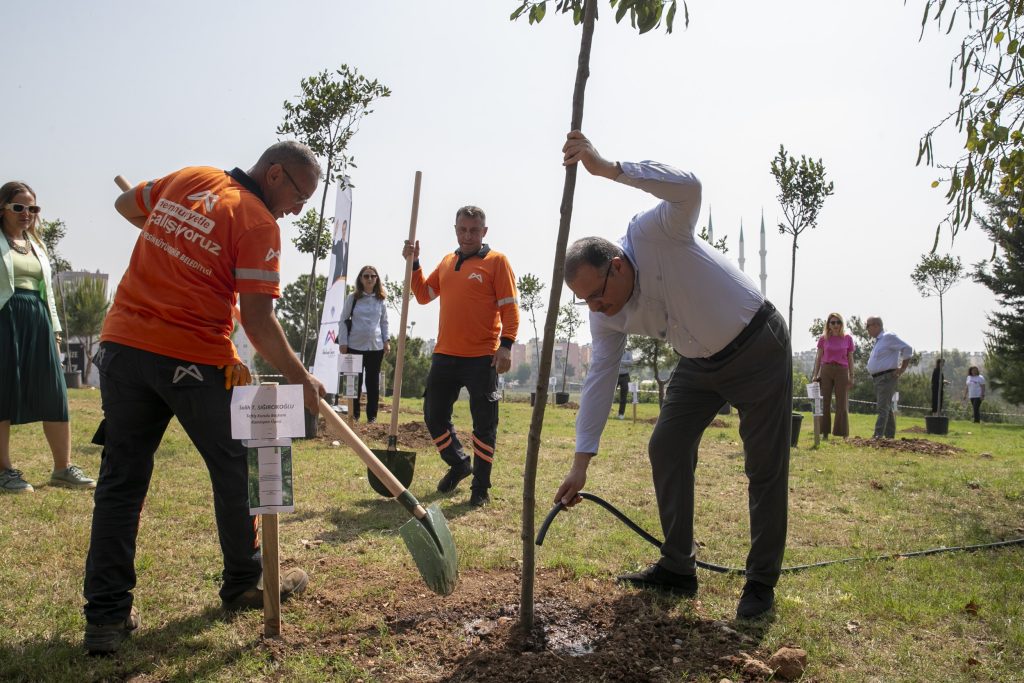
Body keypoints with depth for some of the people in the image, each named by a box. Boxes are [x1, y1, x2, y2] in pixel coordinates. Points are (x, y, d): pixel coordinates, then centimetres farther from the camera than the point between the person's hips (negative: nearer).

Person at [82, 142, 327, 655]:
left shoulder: (185, 179, 10)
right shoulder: (258, 222, -9)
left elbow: (125, 205, 28)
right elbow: (258, 323, -15)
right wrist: (299, 377, -5)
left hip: (122, 344, 6)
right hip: (193, 361, -6)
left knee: (120, 481, 10)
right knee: (235, 471, 12)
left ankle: (106, 615, 14)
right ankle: (244, 583, 28)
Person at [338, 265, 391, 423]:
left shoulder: (381, 300, 8)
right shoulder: (353, 298, 2)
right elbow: (344, 321, 3)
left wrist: (386, 341, 4)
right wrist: (343, 342, -3)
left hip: (376, 347, 2)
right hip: (355, 346, -2)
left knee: (373, 382, 5)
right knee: (355, 381, 2)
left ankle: (372, 416, 11)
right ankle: (354, 415, 11)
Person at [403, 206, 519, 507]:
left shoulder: (497, 261, -3)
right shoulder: (446, 262, 15)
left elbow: (509, 308, -8)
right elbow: (423, 294, 18)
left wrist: (506, 345, -19)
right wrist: (413, 263, 7)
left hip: (482, 357, -6)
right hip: (445, 355, 6)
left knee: (484, 423, 1)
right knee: (434, 416, 13)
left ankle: (481, 487, 13)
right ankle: (459, 464, 34)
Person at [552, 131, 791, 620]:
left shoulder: (654, 235, -28)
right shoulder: (607, 317, -9)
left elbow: (688, 188, -47)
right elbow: (599, 381, -8)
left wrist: (606, 168, -55)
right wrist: (581, 463, -10)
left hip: (757, 347, -7)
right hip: (700, 362, 7)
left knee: (765, 467, -3)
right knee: (666, 447, 3)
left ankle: (761, 582, 11)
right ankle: (678, 567, 14)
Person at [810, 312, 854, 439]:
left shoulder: (848, 339, 4)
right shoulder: (823, 338, 4)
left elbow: (850, 358, 7)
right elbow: (818, 357, 7)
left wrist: (851, 376, 1)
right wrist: (815, 375, 0)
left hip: (842, 371, 0)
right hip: (826, 370, 0)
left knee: (842, 404, 1)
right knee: (824, 402, 2)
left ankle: (843, 434, 7)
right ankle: (825, 432, 7)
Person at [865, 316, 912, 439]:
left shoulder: (888, 337, -11)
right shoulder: (878, 340, 18)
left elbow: (907, 349, -17)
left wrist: (902, 369, -16)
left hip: (887, 377, -10)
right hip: (878, 378, 10)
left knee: (883, 407, -15)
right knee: (887, 408, 13)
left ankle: (878, 435, -22)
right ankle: (890, 436, 19)